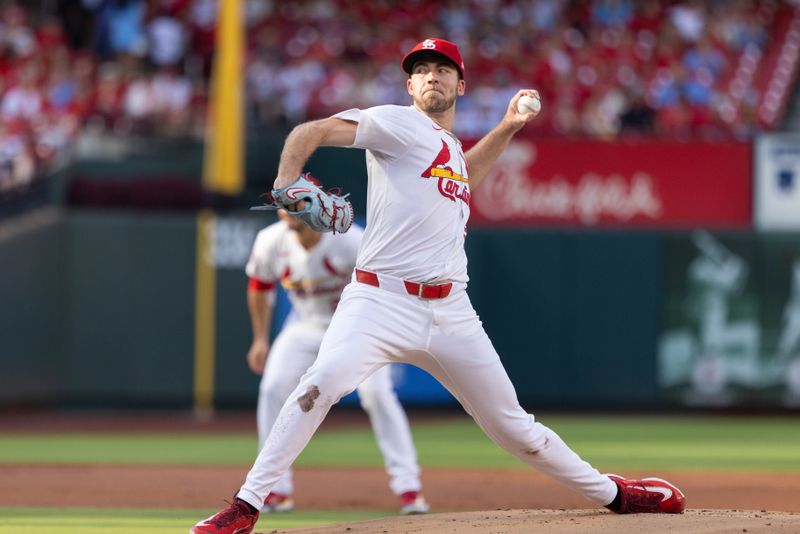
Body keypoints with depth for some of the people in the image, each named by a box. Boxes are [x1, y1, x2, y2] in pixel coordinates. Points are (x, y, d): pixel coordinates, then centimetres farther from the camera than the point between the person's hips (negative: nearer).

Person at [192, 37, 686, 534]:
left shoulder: (451, 147, 22)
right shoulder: (397, 124, 1)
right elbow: (308, 133, -9)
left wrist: (508, 126, 37)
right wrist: (286, 188, -27)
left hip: (451, 314, 6)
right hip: (382, 301, -6)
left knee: (512, 426, 10)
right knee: (322, 385, -29)